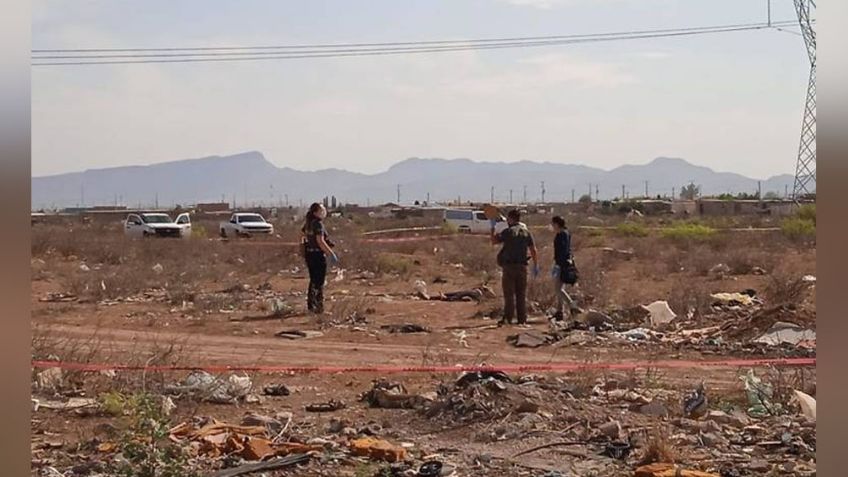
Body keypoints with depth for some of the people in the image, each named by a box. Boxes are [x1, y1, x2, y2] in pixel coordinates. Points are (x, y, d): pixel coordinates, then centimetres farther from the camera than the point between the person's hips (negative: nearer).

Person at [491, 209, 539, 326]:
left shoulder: (508, 231, -6)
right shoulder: (526, 232, 8)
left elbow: (494, 241, -8)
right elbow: (533, 250, 7)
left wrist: (492, 227, 3)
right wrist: (535, 265, 14)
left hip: (509, 265, -4)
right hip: (522, 266, 4)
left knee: (509, 292, -2)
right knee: (521, 294, 7)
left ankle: (508, 318, -5)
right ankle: (522, 319, 7)